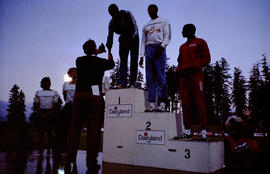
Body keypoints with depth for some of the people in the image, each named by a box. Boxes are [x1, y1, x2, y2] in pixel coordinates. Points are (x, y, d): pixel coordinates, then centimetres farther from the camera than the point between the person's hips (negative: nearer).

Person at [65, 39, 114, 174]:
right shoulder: (101, 62, 0)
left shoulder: (79, 60, 7)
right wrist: (109, 52, 43)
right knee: (93, 129, 1)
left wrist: (97, 52, 43)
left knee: (75, 128, 7)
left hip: (79, 96, 3)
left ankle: (69, 160, 9)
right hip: (94, 97, -3)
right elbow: (111, 64, 23)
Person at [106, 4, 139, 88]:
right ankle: (122, 83, -16)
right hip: (123, 40, 3)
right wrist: (109, 52, -18)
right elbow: (110, 37, -10)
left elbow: (135, 28, -18)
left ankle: (132, 83, -12)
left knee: (133, 61, -11)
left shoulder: (127, 14, -16)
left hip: (133, 39, -2)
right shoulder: (112, 23, -7)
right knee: (123, 61, -10)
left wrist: (130, 39, -29)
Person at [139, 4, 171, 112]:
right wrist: (141, 56, 10)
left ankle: (162, 103, -16)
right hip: (148, 49, 5)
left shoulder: (164, 21, 17)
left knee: (160, 76, -14)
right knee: (150, 78, -4)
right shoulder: (146, 26, 28)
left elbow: (168, 36, 3)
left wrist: (162, 46, -17)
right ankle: (152, 104, -6)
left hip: (159, 48, -4)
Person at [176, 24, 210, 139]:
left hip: (196, 74, -5)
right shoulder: (182, 46, 28)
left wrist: (193, 67, -12)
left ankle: (203, 130, -9)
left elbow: (206, 58, 2)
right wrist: (179, 70, 3)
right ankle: (187, 130, 3)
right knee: (186, 103, 0)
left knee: (199, 102, -10)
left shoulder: (200, 42, 10)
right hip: (183, 76, 6)